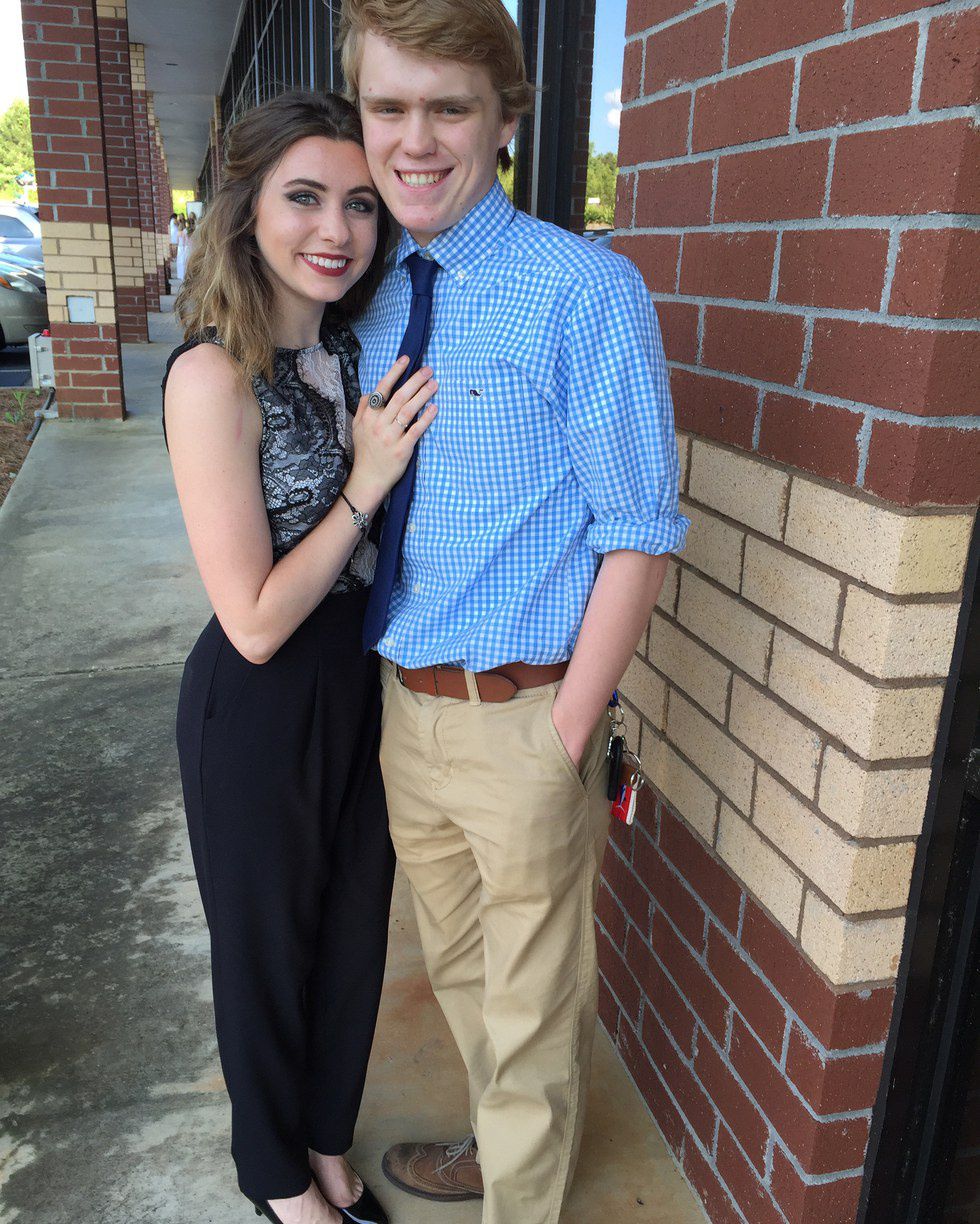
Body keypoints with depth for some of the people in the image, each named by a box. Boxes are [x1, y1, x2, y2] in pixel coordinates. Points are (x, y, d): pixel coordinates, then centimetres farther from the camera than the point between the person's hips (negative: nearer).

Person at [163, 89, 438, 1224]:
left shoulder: (352, 354, 1)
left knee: (353, 931, 22)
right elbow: (256, 624, -22)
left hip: (363, 684, 7)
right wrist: (367, 481, -20)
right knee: (270, 947, 17)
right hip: (260, 708, -7)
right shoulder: (216, 373, -22)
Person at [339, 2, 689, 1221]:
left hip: (520, 718, -6)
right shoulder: (372, 306, 6)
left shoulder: (586, 290, -14)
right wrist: (388, 698, 6)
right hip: (402, 706, 7)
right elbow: (362, 508, 11)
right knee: (457, 967, 27)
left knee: (530, 1004, 15)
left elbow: (638, 534, -15)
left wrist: (565, 736, -16)